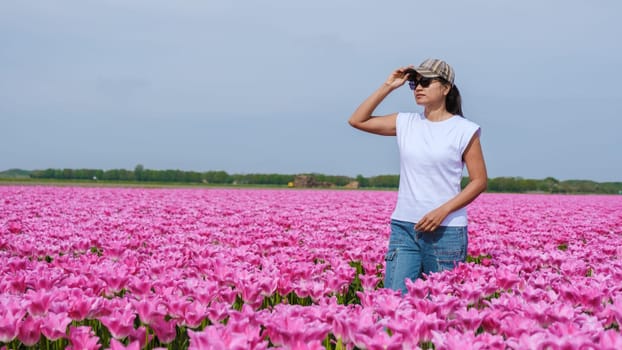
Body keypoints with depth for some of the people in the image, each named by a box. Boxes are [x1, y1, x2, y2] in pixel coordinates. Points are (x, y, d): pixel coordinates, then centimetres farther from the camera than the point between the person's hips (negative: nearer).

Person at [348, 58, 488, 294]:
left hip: (446, 231, -3)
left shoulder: (464, 130, -4)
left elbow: (479, 181, -3)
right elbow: (357, 120, 10)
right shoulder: (405, 123, 7)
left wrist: (443, 210, -15)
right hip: (403, 227, 3)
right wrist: (387, 87, 3)